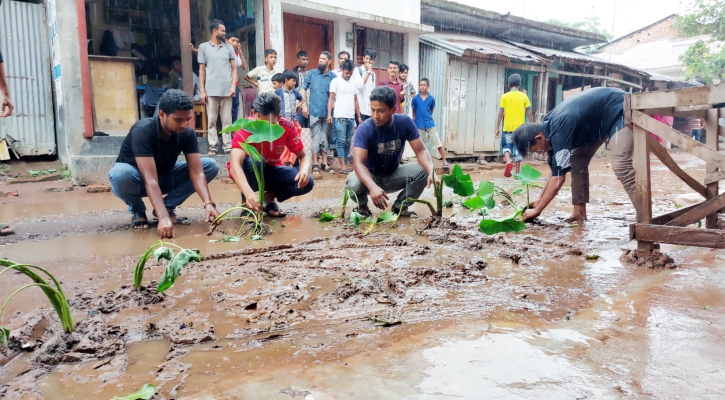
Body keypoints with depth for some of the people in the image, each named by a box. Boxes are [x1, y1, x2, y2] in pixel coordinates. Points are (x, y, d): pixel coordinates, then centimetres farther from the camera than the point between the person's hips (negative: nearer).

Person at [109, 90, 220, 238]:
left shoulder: (188, 133, -19)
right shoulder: (142, 131, -33)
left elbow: (196, 172, -25)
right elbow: (150, 179, -42)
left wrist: (208, 204, -41)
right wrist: (164, 218, -52)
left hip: (164, 177, 4)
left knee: (211, 166, -15)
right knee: (121, 173, -41)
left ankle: (167, 206, -4)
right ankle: (138, 212, -7)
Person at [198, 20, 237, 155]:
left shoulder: (228, 47, 11)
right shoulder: (203, 47, 6)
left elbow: (234, 69, 10)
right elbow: (202, 70, 5)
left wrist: (233, 86, -3)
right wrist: (202, 90, -1)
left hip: (226, 90, 1)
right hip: (211, 90, -1)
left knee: (227, 120, 2)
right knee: (212, 120, 1)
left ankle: (228, 146, 5)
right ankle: (212, 146, 5)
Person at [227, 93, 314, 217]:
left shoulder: (287, 128, -20)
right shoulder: (245, 128, -30)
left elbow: (303, 156, -10)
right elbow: (235, 164, -44)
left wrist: (304, 170, -35)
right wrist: (249, 193, -62)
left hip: (271, 170, 3)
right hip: (250, 173, -3)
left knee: (307, 182, -22)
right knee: (255, 160, -37)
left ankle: (270, 197, 3)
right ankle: (246, 205, -14)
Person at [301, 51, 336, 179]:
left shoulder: (333, 77, 2)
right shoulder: (311, 74, 4)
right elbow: (303, 89, 6)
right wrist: (304, 105, -4)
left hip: (327, 112, 1)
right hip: (314, 111, -1)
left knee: (325, 138, 10)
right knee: (316, 138, -1)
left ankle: (324, 163, 20)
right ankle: (315, 165, 3)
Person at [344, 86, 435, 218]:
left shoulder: (405, 122, -16)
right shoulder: (365, 128, -25)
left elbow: (421, 151, -15)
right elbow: (358, 162, -35)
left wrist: (431, 171, -37)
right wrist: (372, 187, -54)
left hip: (393, 175, 3)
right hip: (370, 176, -3)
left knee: (423, 170, -22)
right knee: (353, 184, -36)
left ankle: (400, 206, 0)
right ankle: (362, 206, 0)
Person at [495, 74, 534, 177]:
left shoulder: (504, 97, -2)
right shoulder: (524, 96, 1)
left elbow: (501, 113, -2)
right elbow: (529, 113, 3)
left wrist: (497, 128, 4)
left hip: (508, 127, -1)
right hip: (520, 128, 1)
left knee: (506, 146, 14)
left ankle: (508, 161, -13)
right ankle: (517, 172, 10)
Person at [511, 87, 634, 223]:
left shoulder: (560, 132, -33)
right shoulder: (548, 127, -5)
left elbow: (558, 179, -30)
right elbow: (555, 171, 4)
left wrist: (537, 210, -23)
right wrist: (540, 200, 3)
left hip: (620, 109, -9)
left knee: (620, 165, -23)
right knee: (577, 161, 4)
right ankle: (579, 212, 6)